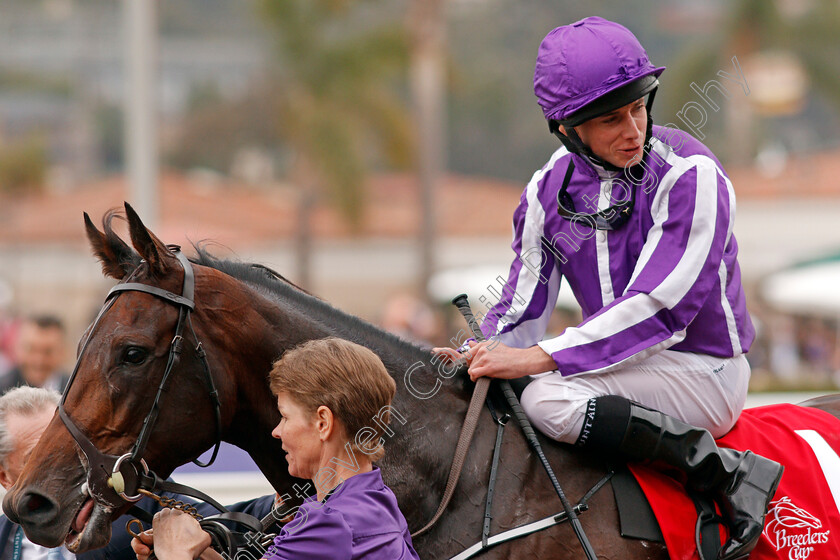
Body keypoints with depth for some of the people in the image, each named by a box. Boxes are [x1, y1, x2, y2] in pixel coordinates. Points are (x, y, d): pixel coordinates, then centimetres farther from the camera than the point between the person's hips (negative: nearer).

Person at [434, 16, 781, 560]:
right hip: (625, 366, 8)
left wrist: (538, 358, -28)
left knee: (547, 399, -29)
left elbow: (657, 309, -23)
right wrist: (476, 355, -14)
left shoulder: (690, 176, -17)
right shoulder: (550, 190, 3)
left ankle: (731, 473, -23)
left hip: (703, 371, -7)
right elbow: (524, 307, 8)